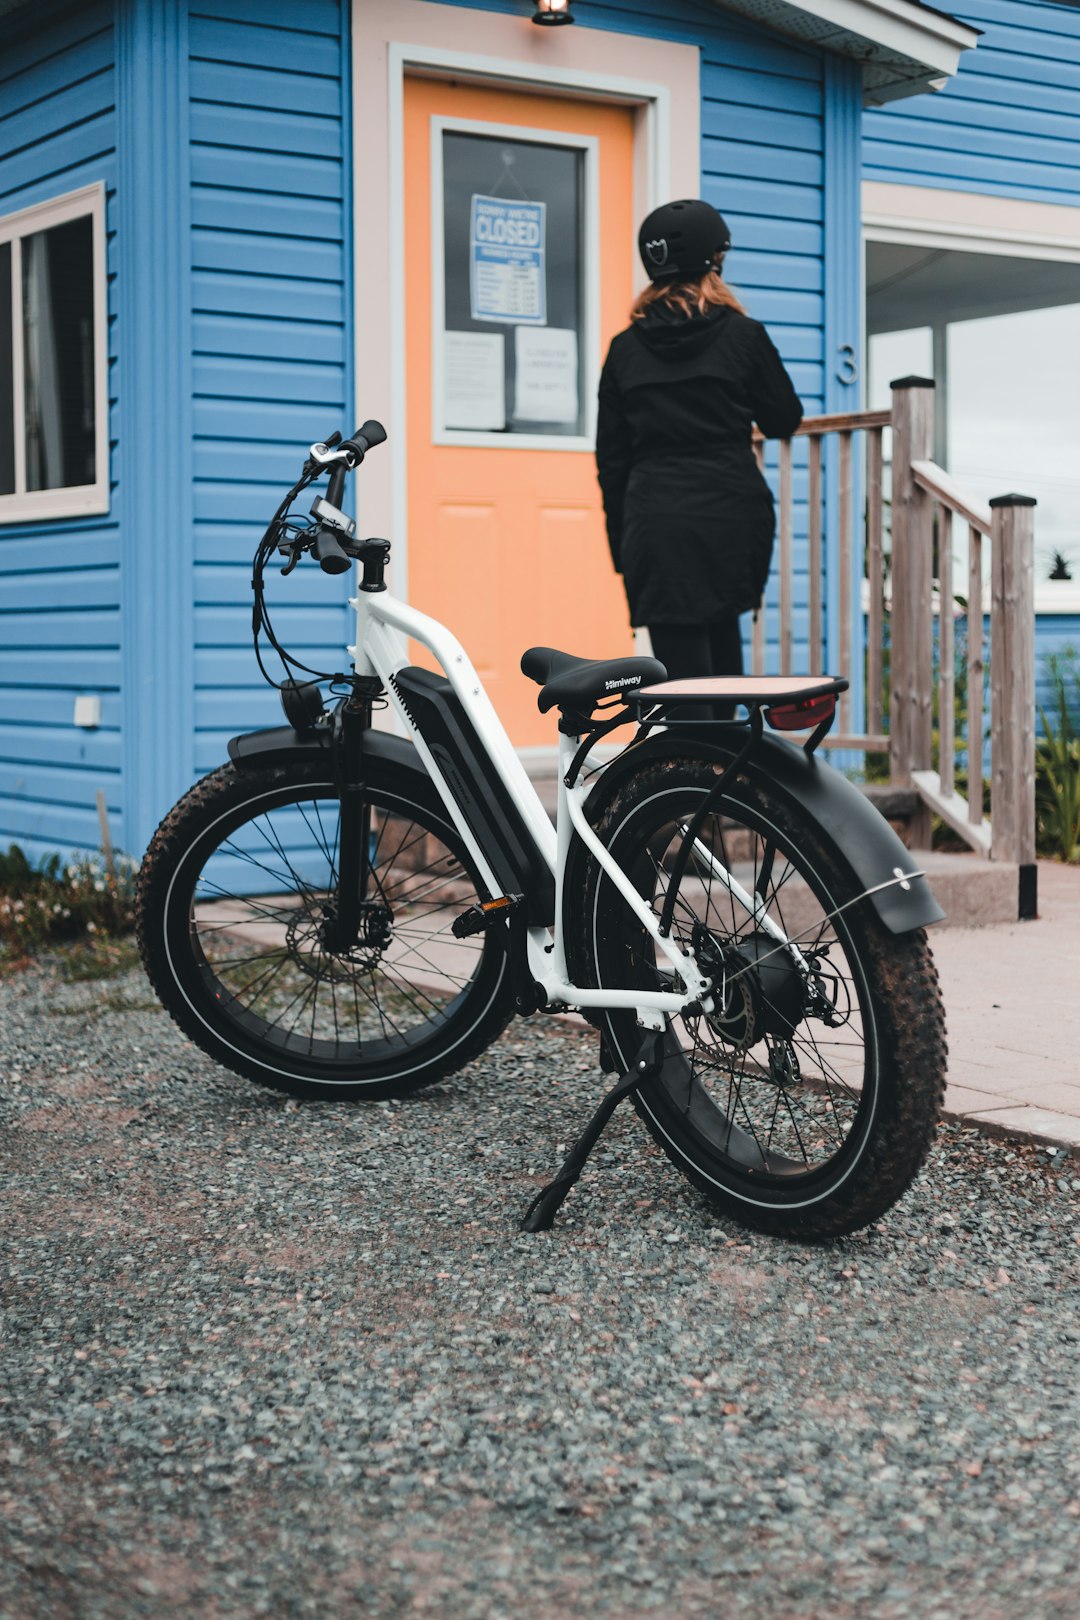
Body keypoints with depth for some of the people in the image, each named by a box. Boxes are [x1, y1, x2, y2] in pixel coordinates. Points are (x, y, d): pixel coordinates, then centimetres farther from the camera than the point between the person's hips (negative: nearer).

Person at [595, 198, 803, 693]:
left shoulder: (624, 349, 6)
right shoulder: (743, 335, -1)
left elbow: (611, 461, 8)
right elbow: (783, 420, 10)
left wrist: (622, 548, 14)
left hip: (655, 524, 0)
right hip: (731, 518, 0)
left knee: (683, 668, -2)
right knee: (721, 624, 23)